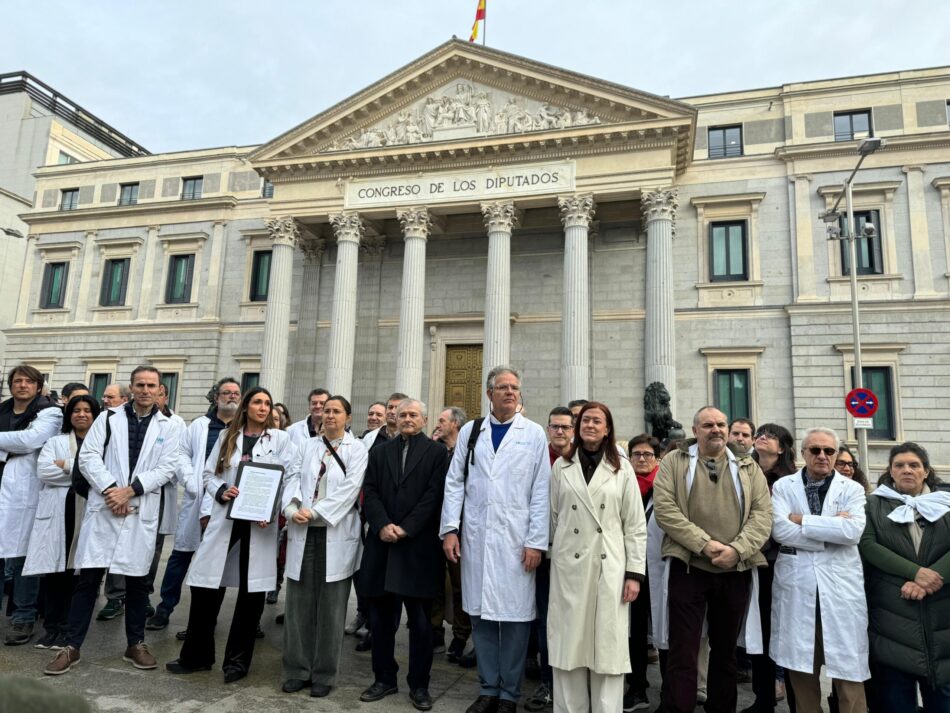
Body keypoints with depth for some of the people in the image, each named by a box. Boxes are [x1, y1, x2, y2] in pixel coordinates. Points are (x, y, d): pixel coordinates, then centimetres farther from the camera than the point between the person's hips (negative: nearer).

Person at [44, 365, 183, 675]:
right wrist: (110, 489, -14)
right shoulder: (108, 417, 6)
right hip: (103, 507, 0)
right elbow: (88, 456, -2)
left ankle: (136, 644, 23)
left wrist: (129, 491, -13)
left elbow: (167, 468, -4)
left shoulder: (169, 427, 4)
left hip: (142, 512, 0)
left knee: (137, 580, 9)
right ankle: (72, 647, 15)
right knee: (88, 577, 2)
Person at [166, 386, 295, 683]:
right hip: (225, 519, 2)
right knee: (206, 585, 2)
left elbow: (290, 479, -4)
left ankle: (237, 660, 19)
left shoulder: (281, 439, 4)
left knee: (251, 591, 5)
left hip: (260, 523, -2)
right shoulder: (227, 436, 12)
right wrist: (221, 491, -10)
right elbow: (209, 474, 11)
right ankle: (196, 655, 21)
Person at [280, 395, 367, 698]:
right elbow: (293, 479, 6)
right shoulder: (308, 445, 13)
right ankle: (297, 670, 21)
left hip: (336, 534, -3)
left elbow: (350, 487, -10)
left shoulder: (356, 448, 0)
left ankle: (324, 674, 17)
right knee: (298, 604, 8)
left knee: (331, 608, 4)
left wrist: (315, 511, -16)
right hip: (302, 533, 4)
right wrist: (292, 509, -13)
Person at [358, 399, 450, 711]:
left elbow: (434, 494, -7)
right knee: (380, 618, 12)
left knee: (420, 621, 5)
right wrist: (382, 525, -11)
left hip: (418, 547, -3)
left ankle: (419, 685, 19)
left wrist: (405, 528, -14)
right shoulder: (380, 453, 13)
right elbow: (370, 492, 5)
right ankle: (384, 678, 27)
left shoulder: (437, 452, 1)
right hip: (382, 544, 4)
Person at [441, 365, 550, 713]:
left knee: (514, 615, 3)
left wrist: (536, 541, -7)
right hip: (475, 537, 2)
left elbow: (540, 491, -1)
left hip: (516, 540, -2)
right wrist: (450, 529, -1)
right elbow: (454, 482, 7)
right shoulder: (469, 431, 9)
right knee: (480, 613, 9)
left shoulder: (534, 434, 3)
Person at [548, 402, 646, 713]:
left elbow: (635, 524, 3)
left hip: (609, 568, -1)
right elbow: (553, 517, 10)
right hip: (569, 566, 1)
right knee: (569, 645, 5)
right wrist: (553, 556, 7)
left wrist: (635, 572, -2)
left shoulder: (622, 468, 5)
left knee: (608, 646, 3)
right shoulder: (561, 466, 8)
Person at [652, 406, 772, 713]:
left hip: (736, 570, 3)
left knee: (726, 650, 16)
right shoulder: (674, 462, 2)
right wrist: (704, 544, -16)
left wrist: (737, 548, -14)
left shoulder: (748, 467, 11)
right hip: (689, 567, -3)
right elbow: (664, 508, -9)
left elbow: (762, 513, 1)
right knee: (683, 651, -1)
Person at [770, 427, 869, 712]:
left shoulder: (852, 489, 6)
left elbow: (853, 531, -12)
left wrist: (803, 520, -10)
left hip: (840, 587, 0)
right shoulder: (783, 486, 5)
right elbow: (779, 530, -10)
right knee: (800, 668, 9)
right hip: (796, 586, 0)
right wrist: (832, 530, -11)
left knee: (848, 668, 2)